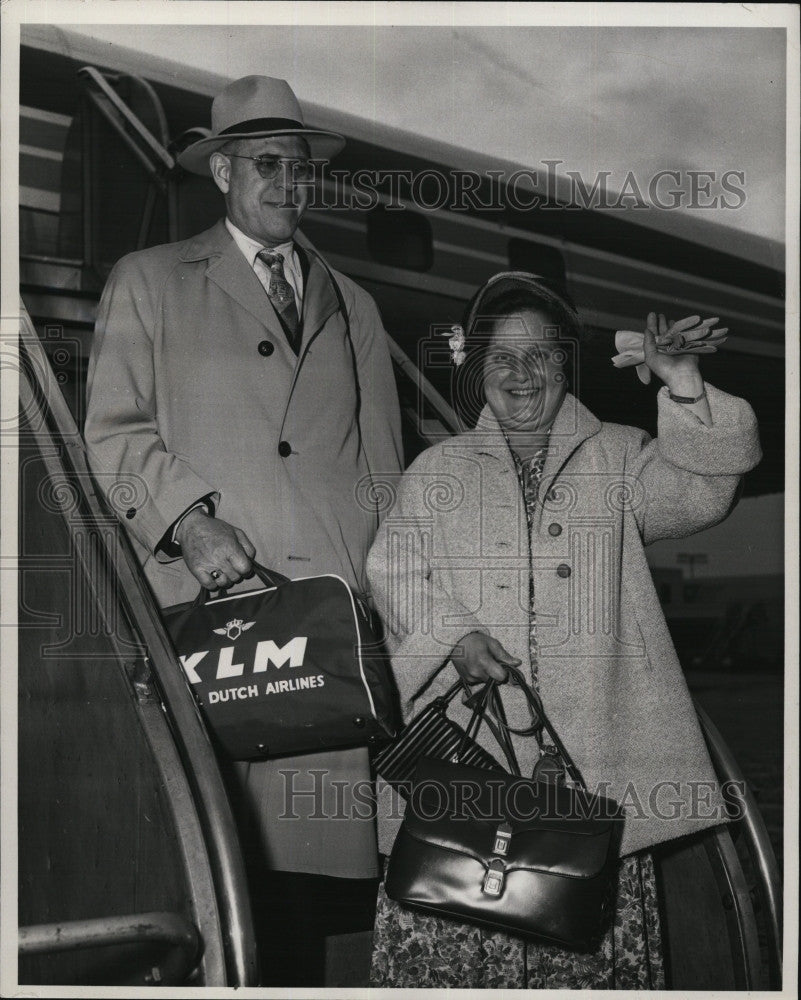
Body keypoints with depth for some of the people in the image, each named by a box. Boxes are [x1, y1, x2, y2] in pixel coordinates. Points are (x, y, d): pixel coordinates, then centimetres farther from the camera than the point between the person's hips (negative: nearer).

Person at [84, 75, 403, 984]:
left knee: (306, 849, -4)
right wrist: (190, 521, -11)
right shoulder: (147, 281, 16)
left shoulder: (352, 306, 25)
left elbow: (382, 465, 21)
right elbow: (113, 432, 6)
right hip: (204, 604, -2)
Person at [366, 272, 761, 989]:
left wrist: (684, 386, -15)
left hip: (592, 737, 0)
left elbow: (698, 495, -2)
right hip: (466, 739, 0)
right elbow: (394, 567, 5)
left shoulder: (617, 458, 15)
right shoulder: (438, 471, 16)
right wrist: (452, 634, -12)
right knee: (453, 936, -5)